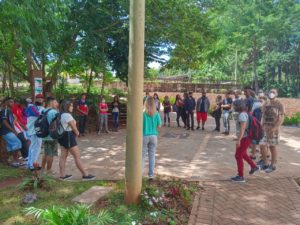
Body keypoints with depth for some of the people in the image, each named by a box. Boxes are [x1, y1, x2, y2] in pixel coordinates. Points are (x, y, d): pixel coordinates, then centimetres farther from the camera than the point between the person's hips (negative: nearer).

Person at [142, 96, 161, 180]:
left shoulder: (143, 113, -11)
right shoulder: (156, 114, -3)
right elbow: (159, 126, 0)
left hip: (144, 136, -2)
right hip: (153, 136, 2)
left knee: (142, 155, 7)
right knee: (152, 155, 10)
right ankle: (151, 174, 17)